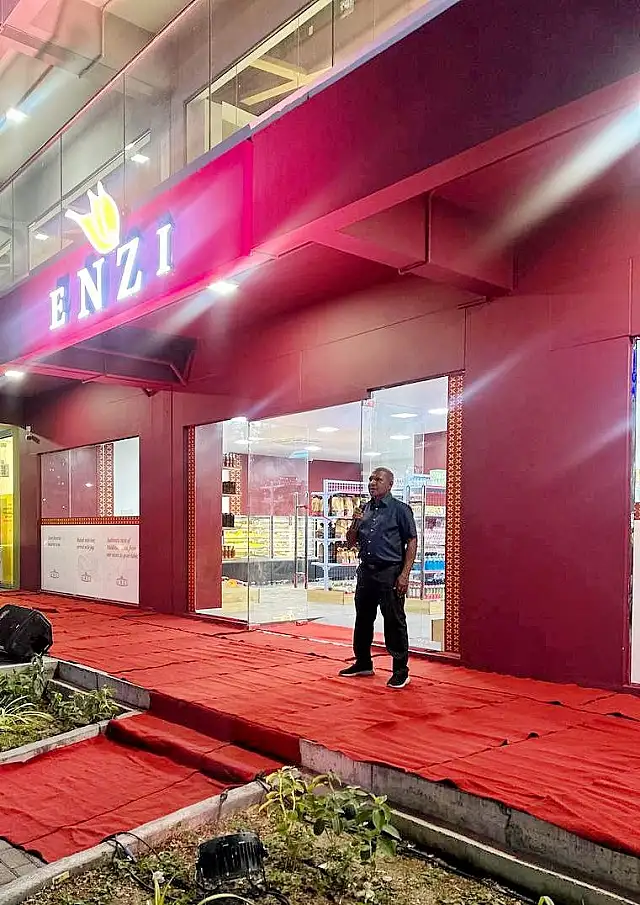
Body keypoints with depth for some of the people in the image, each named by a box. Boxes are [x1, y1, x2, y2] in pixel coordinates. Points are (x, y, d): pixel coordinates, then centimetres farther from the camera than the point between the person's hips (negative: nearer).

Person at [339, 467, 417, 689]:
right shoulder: (364, 509, 13)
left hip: (390, 573, -6)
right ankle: (363, 663, 30)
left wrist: (404, 574, -15)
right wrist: (355, 524, -3)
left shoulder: (399, 509, -4)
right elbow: (351, 542, 18)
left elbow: (412, 541, -8)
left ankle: (400, 671, 9)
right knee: (363, 619, 15)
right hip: (366, 571, 7)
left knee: (394, 622, -1)